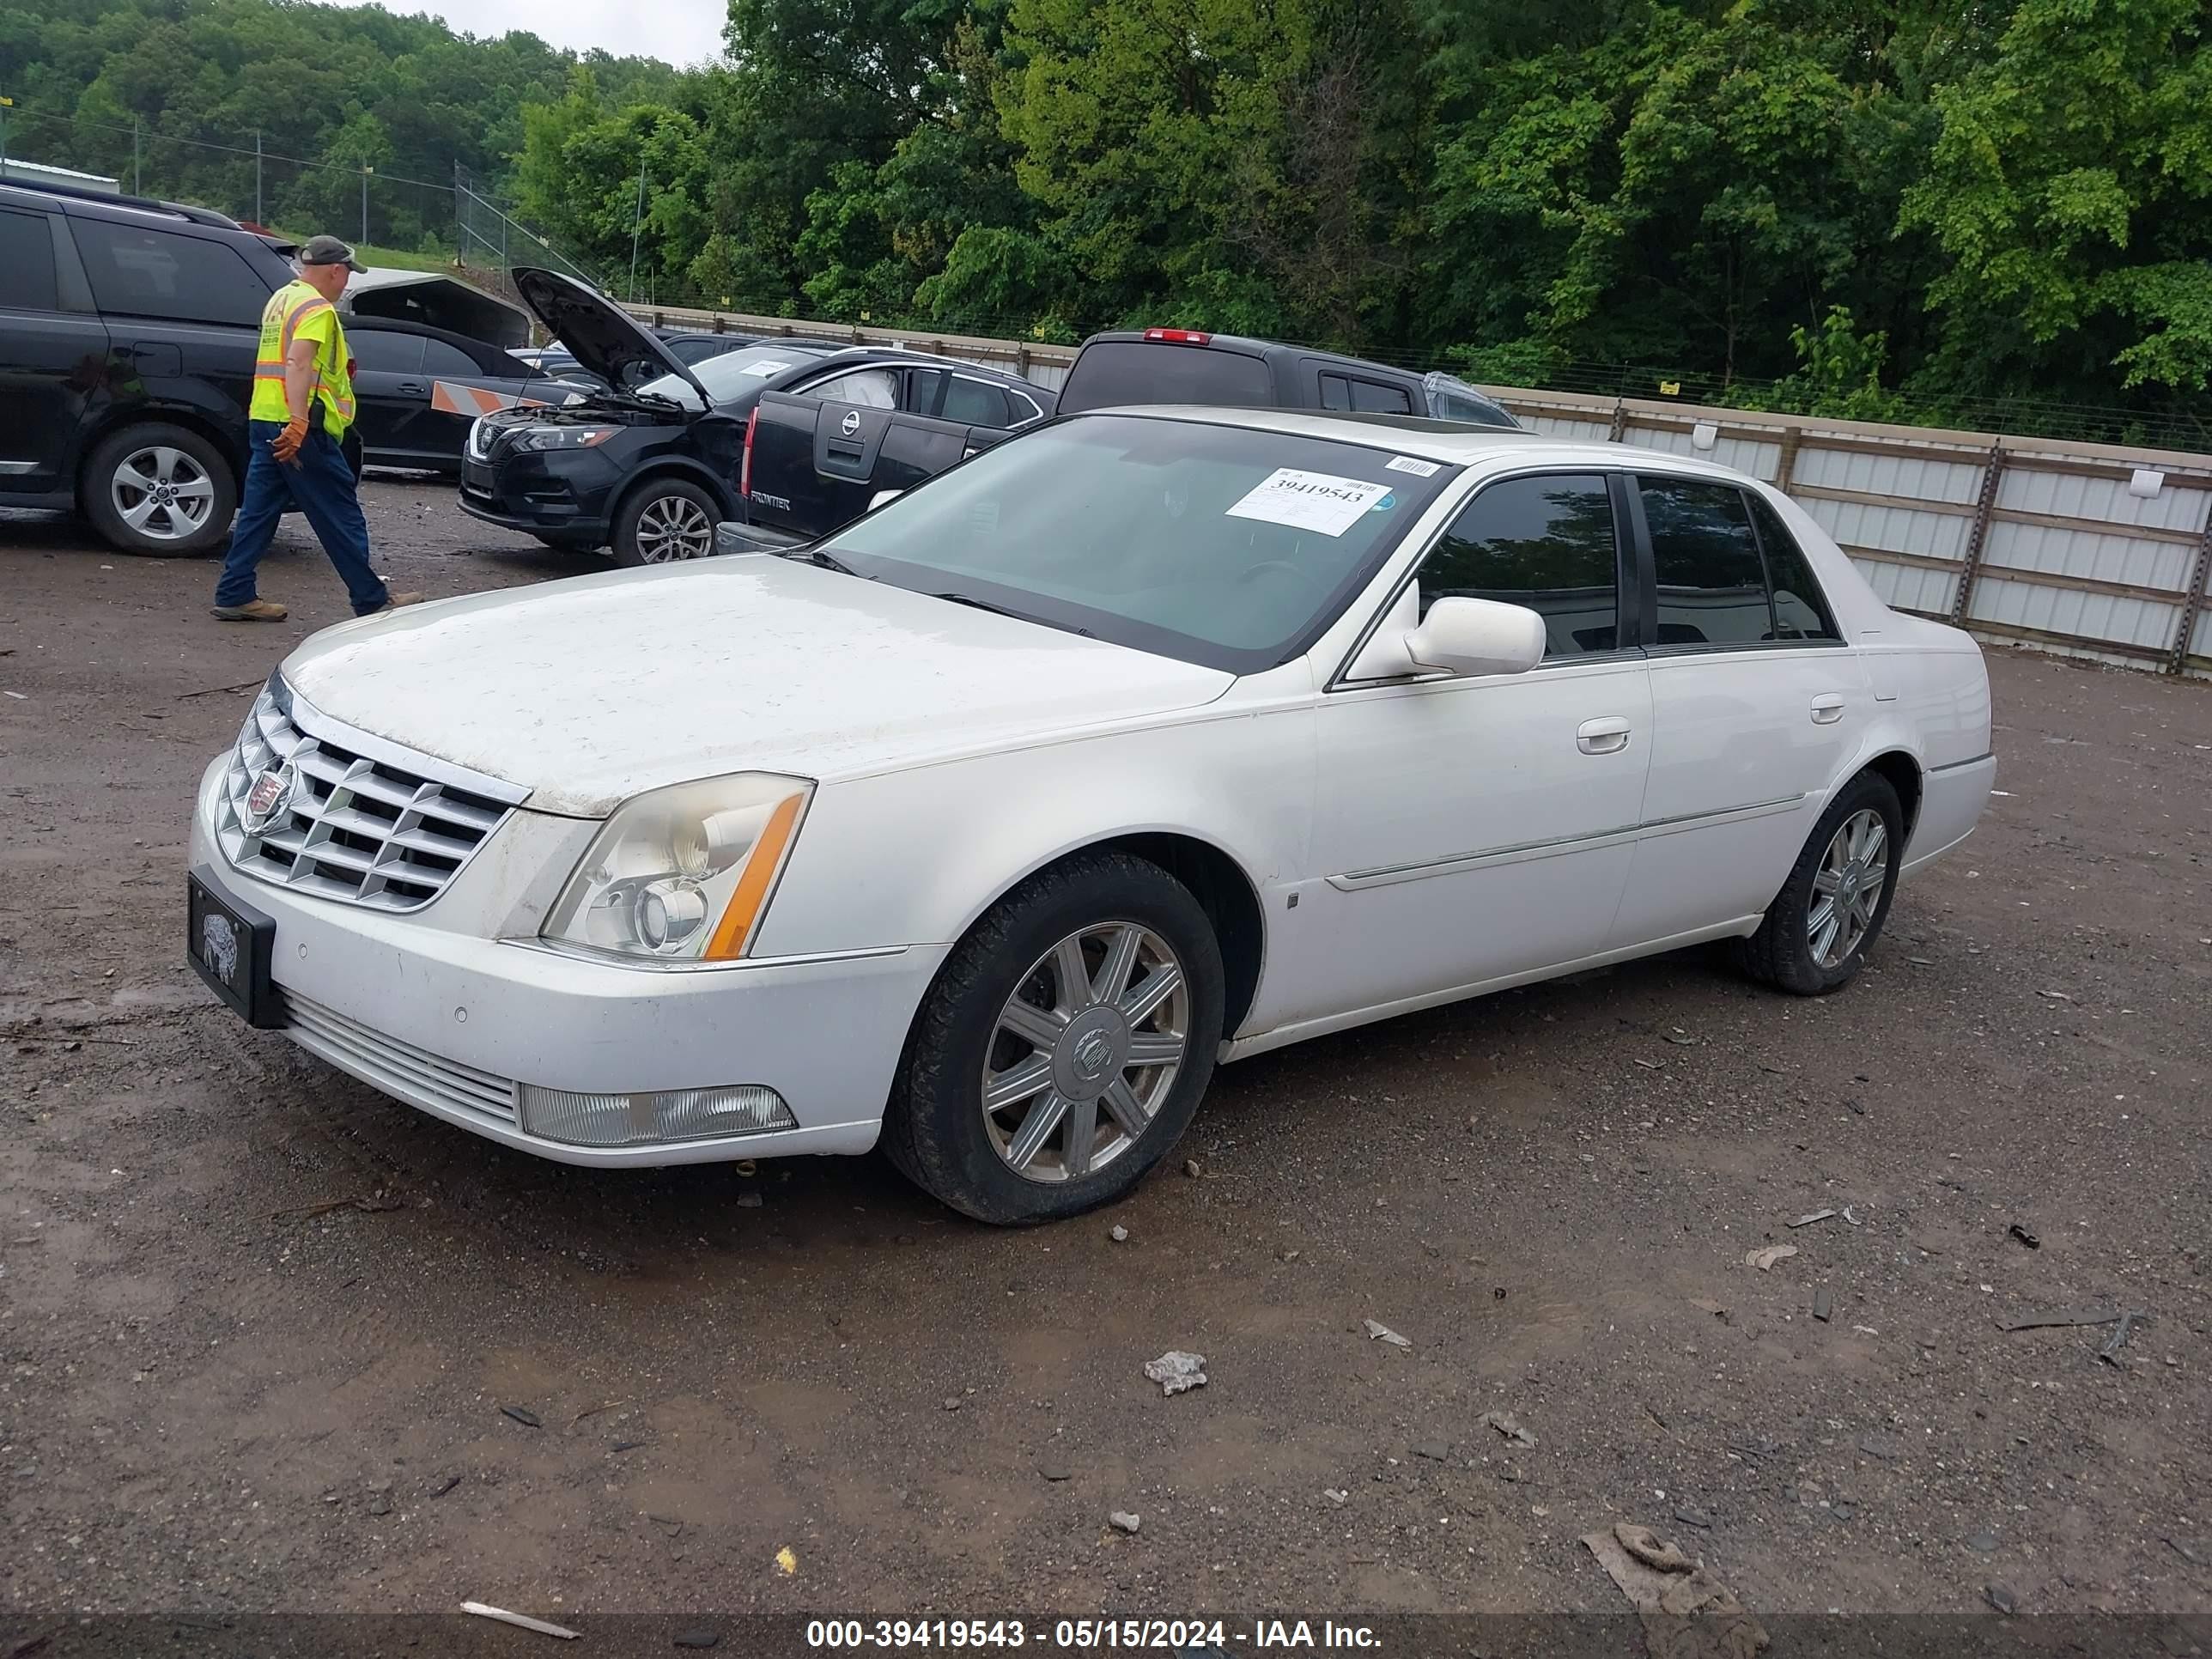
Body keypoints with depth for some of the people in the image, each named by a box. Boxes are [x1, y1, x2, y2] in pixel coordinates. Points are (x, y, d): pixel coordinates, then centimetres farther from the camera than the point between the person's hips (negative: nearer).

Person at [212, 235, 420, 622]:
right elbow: (297, 364, -25)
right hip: (300, 427, -9)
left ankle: (235, 595, 9)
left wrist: (338, 369, 42)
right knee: (341, 516, -2)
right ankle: (372, 600, 3)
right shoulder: (317, 308, -11)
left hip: (263, 419, 9)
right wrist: (298, 423, -33)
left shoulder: (281, 298, 20)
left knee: (258, 511, 9)